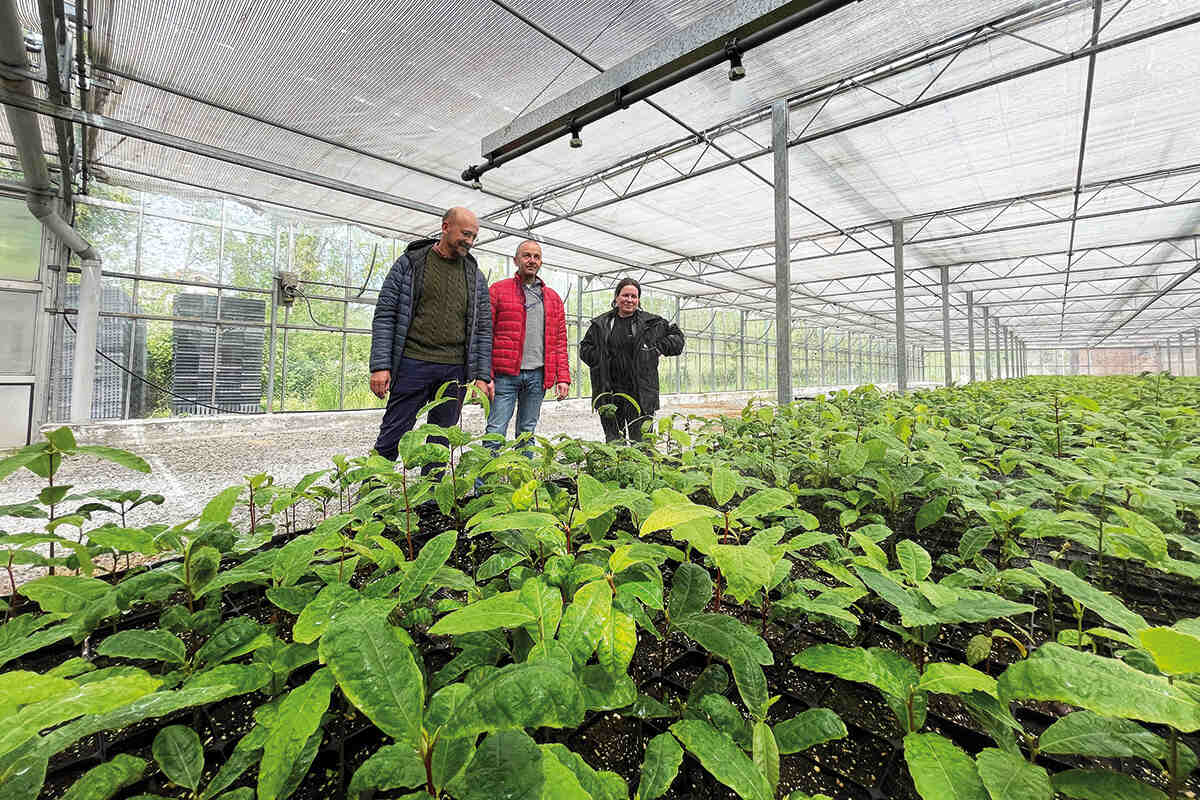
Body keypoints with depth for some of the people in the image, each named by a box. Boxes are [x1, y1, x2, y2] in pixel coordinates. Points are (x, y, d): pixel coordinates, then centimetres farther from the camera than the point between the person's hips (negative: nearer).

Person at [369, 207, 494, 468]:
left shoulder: (475, 276, 12)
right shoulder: (410, 263, 4)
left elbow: (483, 328, 10)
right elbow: (384, 315, 0)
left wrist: (482, 375, 2)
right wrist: (380, 365, -9)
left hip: (456, 370, 3)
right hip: (413, 364, -2)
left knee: (440, 442, 9)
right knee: (392, 437, 1)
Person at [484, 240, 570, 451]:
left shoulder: (553, 298, 16)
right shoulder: (498, 290, 5)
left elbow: (560, 341, 13)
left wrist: (562, 377, 3)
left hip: (538, 375, 3)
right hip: (505, 373, -3)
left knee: (527, 432, 11)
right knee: (496, 431, -5)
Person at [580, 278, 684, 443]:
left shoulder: (652, 322, 7)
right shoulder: (601, 324, 10)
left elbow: (677, 336, 15)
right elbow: (584, 348, 16)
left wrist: (658, 348, 0)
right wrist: (602, 358, -1)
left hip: (641, 394, -1)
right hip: (609, 394, 2)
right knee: (613, 441, 8)